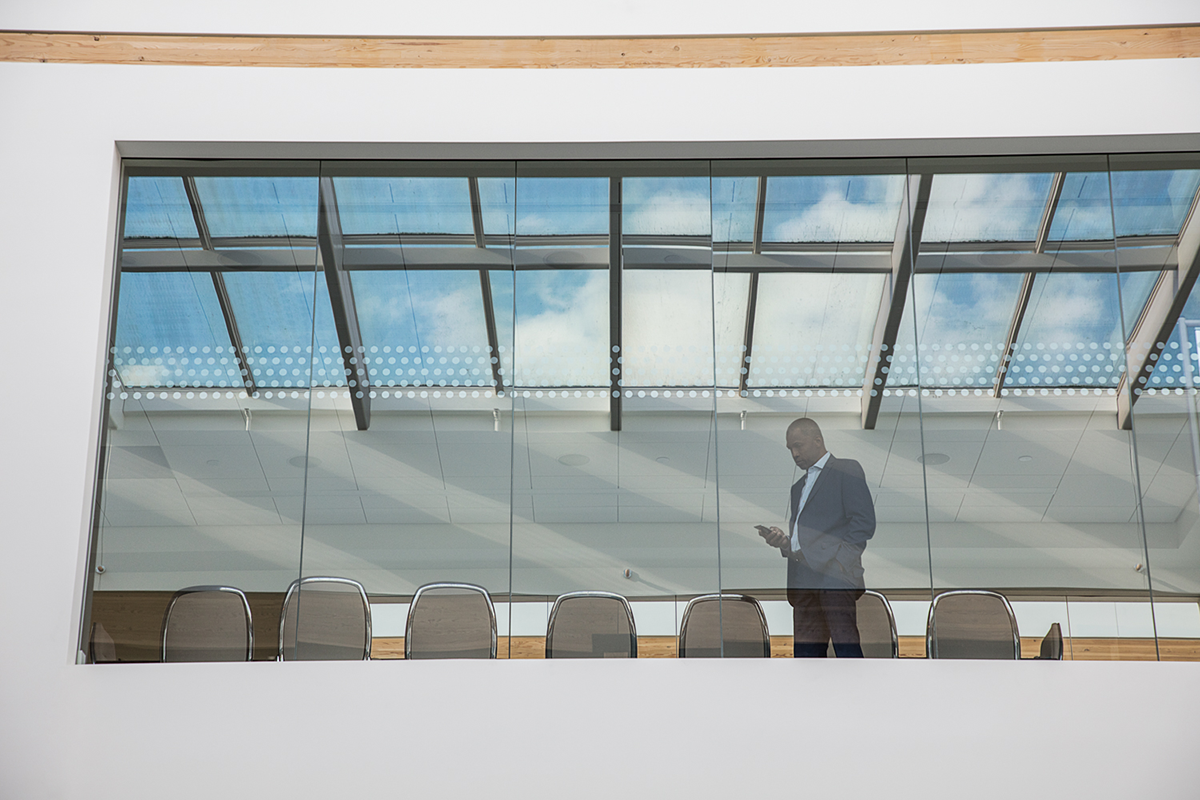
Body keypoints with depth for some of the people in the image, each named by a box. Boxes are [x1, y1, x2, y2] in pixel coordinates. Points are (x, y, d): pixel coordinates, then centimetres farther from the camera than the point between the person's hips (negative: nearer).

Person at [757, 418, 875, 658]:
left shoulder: (847, 470, 6)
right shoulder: (798, 487, 30)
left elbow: (864, 522, -5)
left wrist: (833, 557, -13)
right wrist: (782, 541, 6)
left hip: (834, 575, -7)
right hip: (803, 582, 7)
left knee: (847, 649, -15)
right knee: (805, 653, 0)